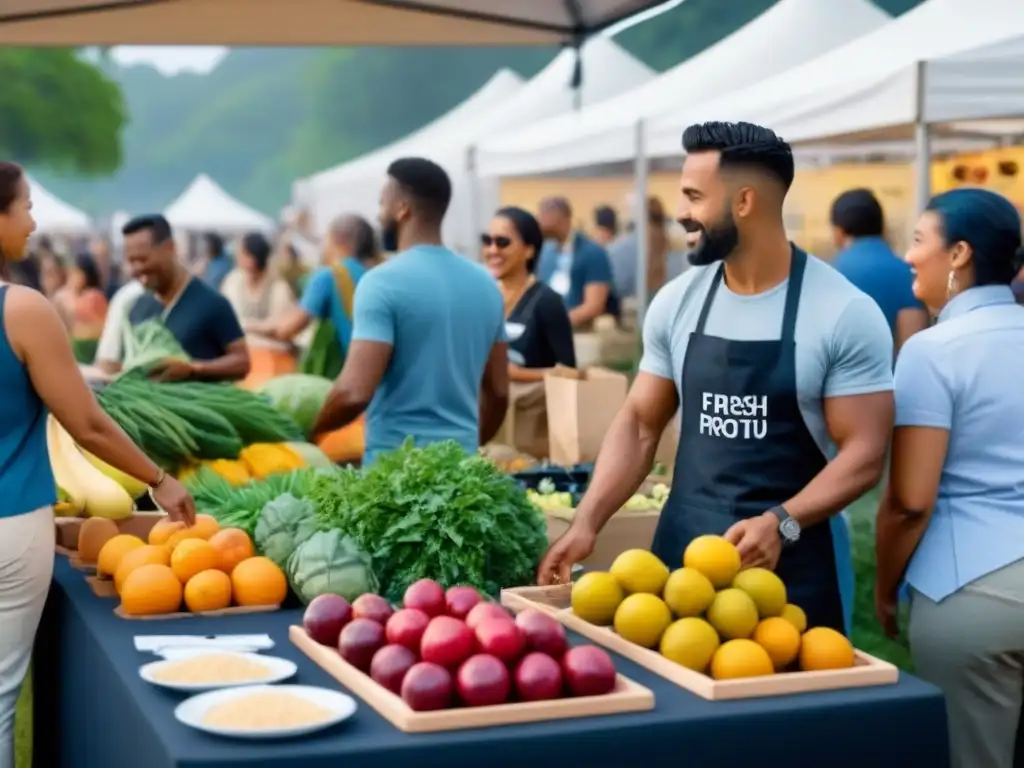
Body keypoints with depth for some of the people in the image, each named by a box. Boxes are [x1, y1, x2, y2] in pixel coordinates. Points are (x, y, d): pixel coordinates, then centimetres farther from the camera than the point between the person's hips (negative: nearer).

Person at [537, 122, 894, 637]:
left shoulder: (845, 314, -11)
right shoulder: (676, 303, 3)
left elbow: (864, 453, -11)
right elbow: (640, 424, 8)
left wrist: (781, 523, -26)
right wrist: (587, 522, -3)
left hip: (788, 562, -4)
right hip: (680, 553, 4)